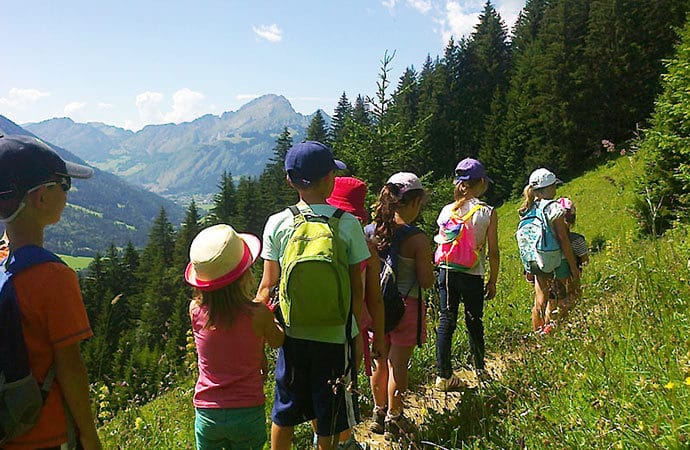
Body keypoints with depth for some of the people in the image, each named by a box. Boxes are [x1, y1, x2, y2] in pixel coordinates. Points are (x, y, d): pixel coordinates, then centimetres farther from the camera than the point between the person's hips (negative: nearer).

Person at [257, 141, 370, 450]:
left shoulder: (277, 224, -7)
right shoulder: (348, 224, -11)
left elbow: (267, 286, -4)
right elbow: (356, 289, -7)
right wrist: (358, 331, 6)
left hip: (292, 332, 2)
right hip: (335, 333, -2)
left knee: (284, 415, 21)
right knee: (329, 420, 17)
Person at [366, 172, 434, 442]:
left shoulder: (372, 231, -4)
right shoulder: (417, 239, -19)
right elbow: (427, 282, -14)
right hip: (406, 306, -5)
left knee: (381, 363, 20)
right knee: (398, 366, 10)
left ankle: (379, 414, 36)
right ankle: (394, 421, 26)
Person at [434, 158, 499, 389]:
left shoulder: (446, 210, 1)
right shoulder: (488, 213, -7)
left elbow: (441, 243, 5)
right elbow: (493, 253, -5)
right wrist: (493, 281, 6)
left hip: (447, 272, 2)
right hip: (472, 275, -2)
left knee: (446, 322, 8)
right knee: (474, 322, 14)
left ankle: (443, 375, 11)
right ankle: (480, 371, 32)